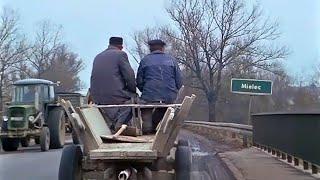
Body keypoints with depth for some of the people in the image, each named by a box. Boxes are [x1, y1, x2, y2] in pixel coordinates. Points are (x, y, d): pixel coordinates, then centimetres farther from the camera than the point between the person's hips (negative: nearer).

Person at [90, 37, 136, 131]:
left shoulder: (98, 56, 18)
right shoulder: (120, 54, -1)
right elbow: (130, 77, -7)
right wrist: (133, 90, 11)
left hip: (96, 98, 7)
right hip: (114, 97, -7)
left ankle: (114, 122, 17)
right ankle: (119, 123, 0)